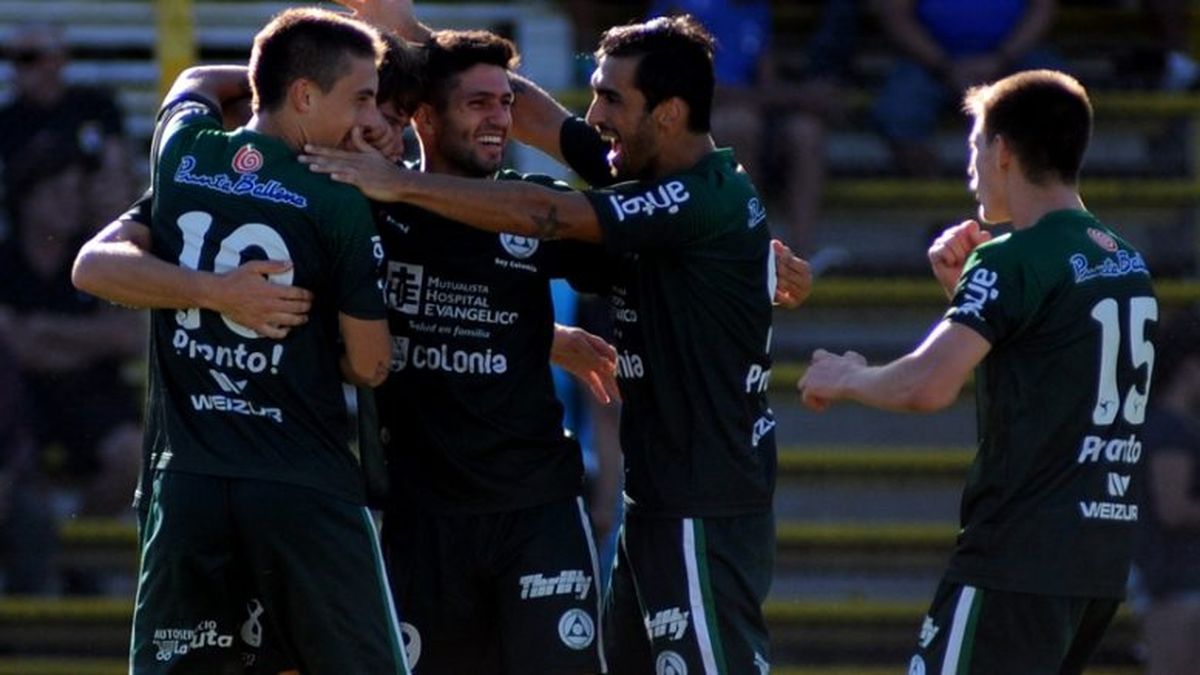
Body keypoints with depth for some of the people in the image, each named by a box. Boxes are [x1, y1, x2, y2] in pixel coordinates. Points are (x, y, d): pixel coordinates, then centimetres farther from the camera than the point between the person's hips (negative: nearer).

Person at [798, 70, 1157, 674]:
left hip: (1019, 553, -9)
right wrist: (961, 291, 16)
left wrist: (846, 378, -4)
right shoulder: (1128, 266, 15)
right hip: (1104, 559, 9)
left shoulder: (1015, 261, -12)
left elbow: (928, 385, -23)